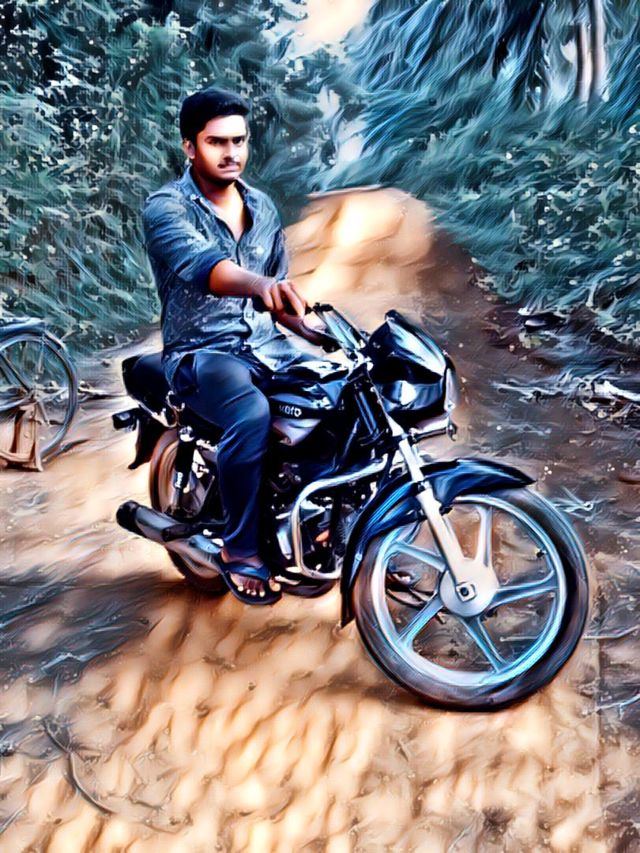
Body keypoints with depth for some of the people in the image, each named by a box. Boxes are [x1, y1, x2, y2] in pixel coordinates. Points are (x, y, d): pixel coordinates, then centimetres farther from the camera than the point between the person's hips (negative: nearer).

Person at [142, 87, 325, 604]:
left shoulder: (263, 208, 11)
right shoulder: (167, 208, -10)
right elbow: (201, 265, -32)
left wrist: (317, 333, 5)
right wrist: (261, 284, -51)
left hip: (268, 347, 6)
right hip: (201, 353, -6)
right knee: (253, 416, -36)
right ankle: (240, 551, -16)